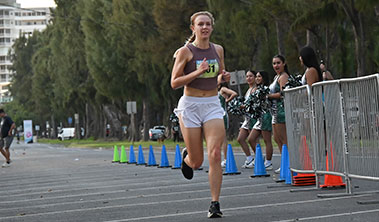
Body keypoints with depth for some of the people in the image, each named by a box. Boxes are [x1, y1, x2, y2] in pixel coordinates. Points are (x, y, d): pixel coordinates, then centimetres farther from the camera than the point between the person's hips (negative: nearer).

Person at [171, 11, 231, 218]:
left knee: (215, 155, -14)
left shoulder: (218, 50, 7)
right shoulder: (185, 51, -6)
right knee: (196, 162, 3)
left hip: (212, 106, 3)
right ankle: (186, 156, 41)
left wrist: (224, 77, -1)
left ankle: (215, 204, -9)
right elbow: (174, 82, -9)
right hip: (190, 106, -3)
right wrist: (198, 72, -21)